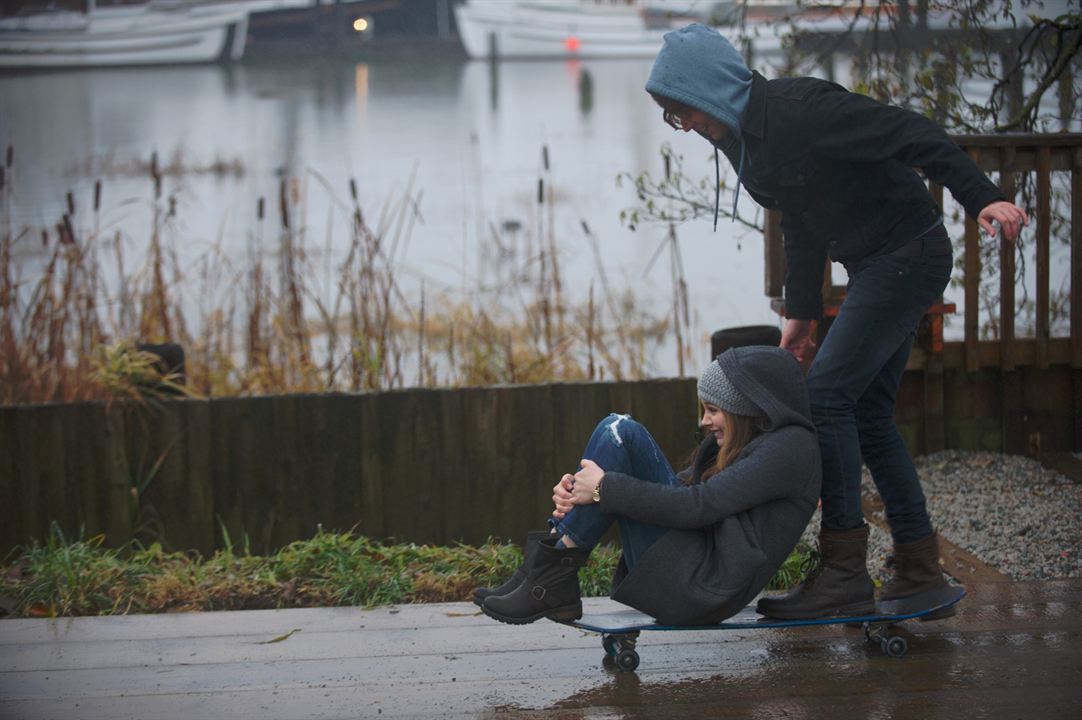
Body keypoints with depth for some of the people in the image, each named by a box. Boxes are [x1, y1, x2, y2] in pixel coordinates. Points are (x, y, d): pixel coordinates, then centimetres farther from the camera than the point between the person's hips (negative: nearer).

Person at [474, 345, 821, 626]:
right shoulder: (736, 443, 22)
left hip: (704, 589, -9)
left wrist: (606, 489, -14)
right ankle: (547, 576, -8)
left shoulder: (791, 447, -7)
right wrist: (579, 492, -3)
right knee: (618, 429, 2)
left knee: (620, 435, -12)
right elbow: (674, 488, 13)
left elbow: (697, 506, -18)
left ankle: (552, 580, -13)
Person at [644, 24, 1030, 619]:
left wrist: (983, 198, -33)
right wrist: (802, 312, 22)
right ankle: (919, 571, 17)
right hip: (875, 267, 10)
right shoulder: (741, 138, 7)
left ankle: (844, 573, -11)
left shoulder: (798, 110, -22)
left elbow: (910, 135, -26)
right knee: (865, 413, 10)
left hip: (911, 253, -10)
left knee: (827, 395, -14)